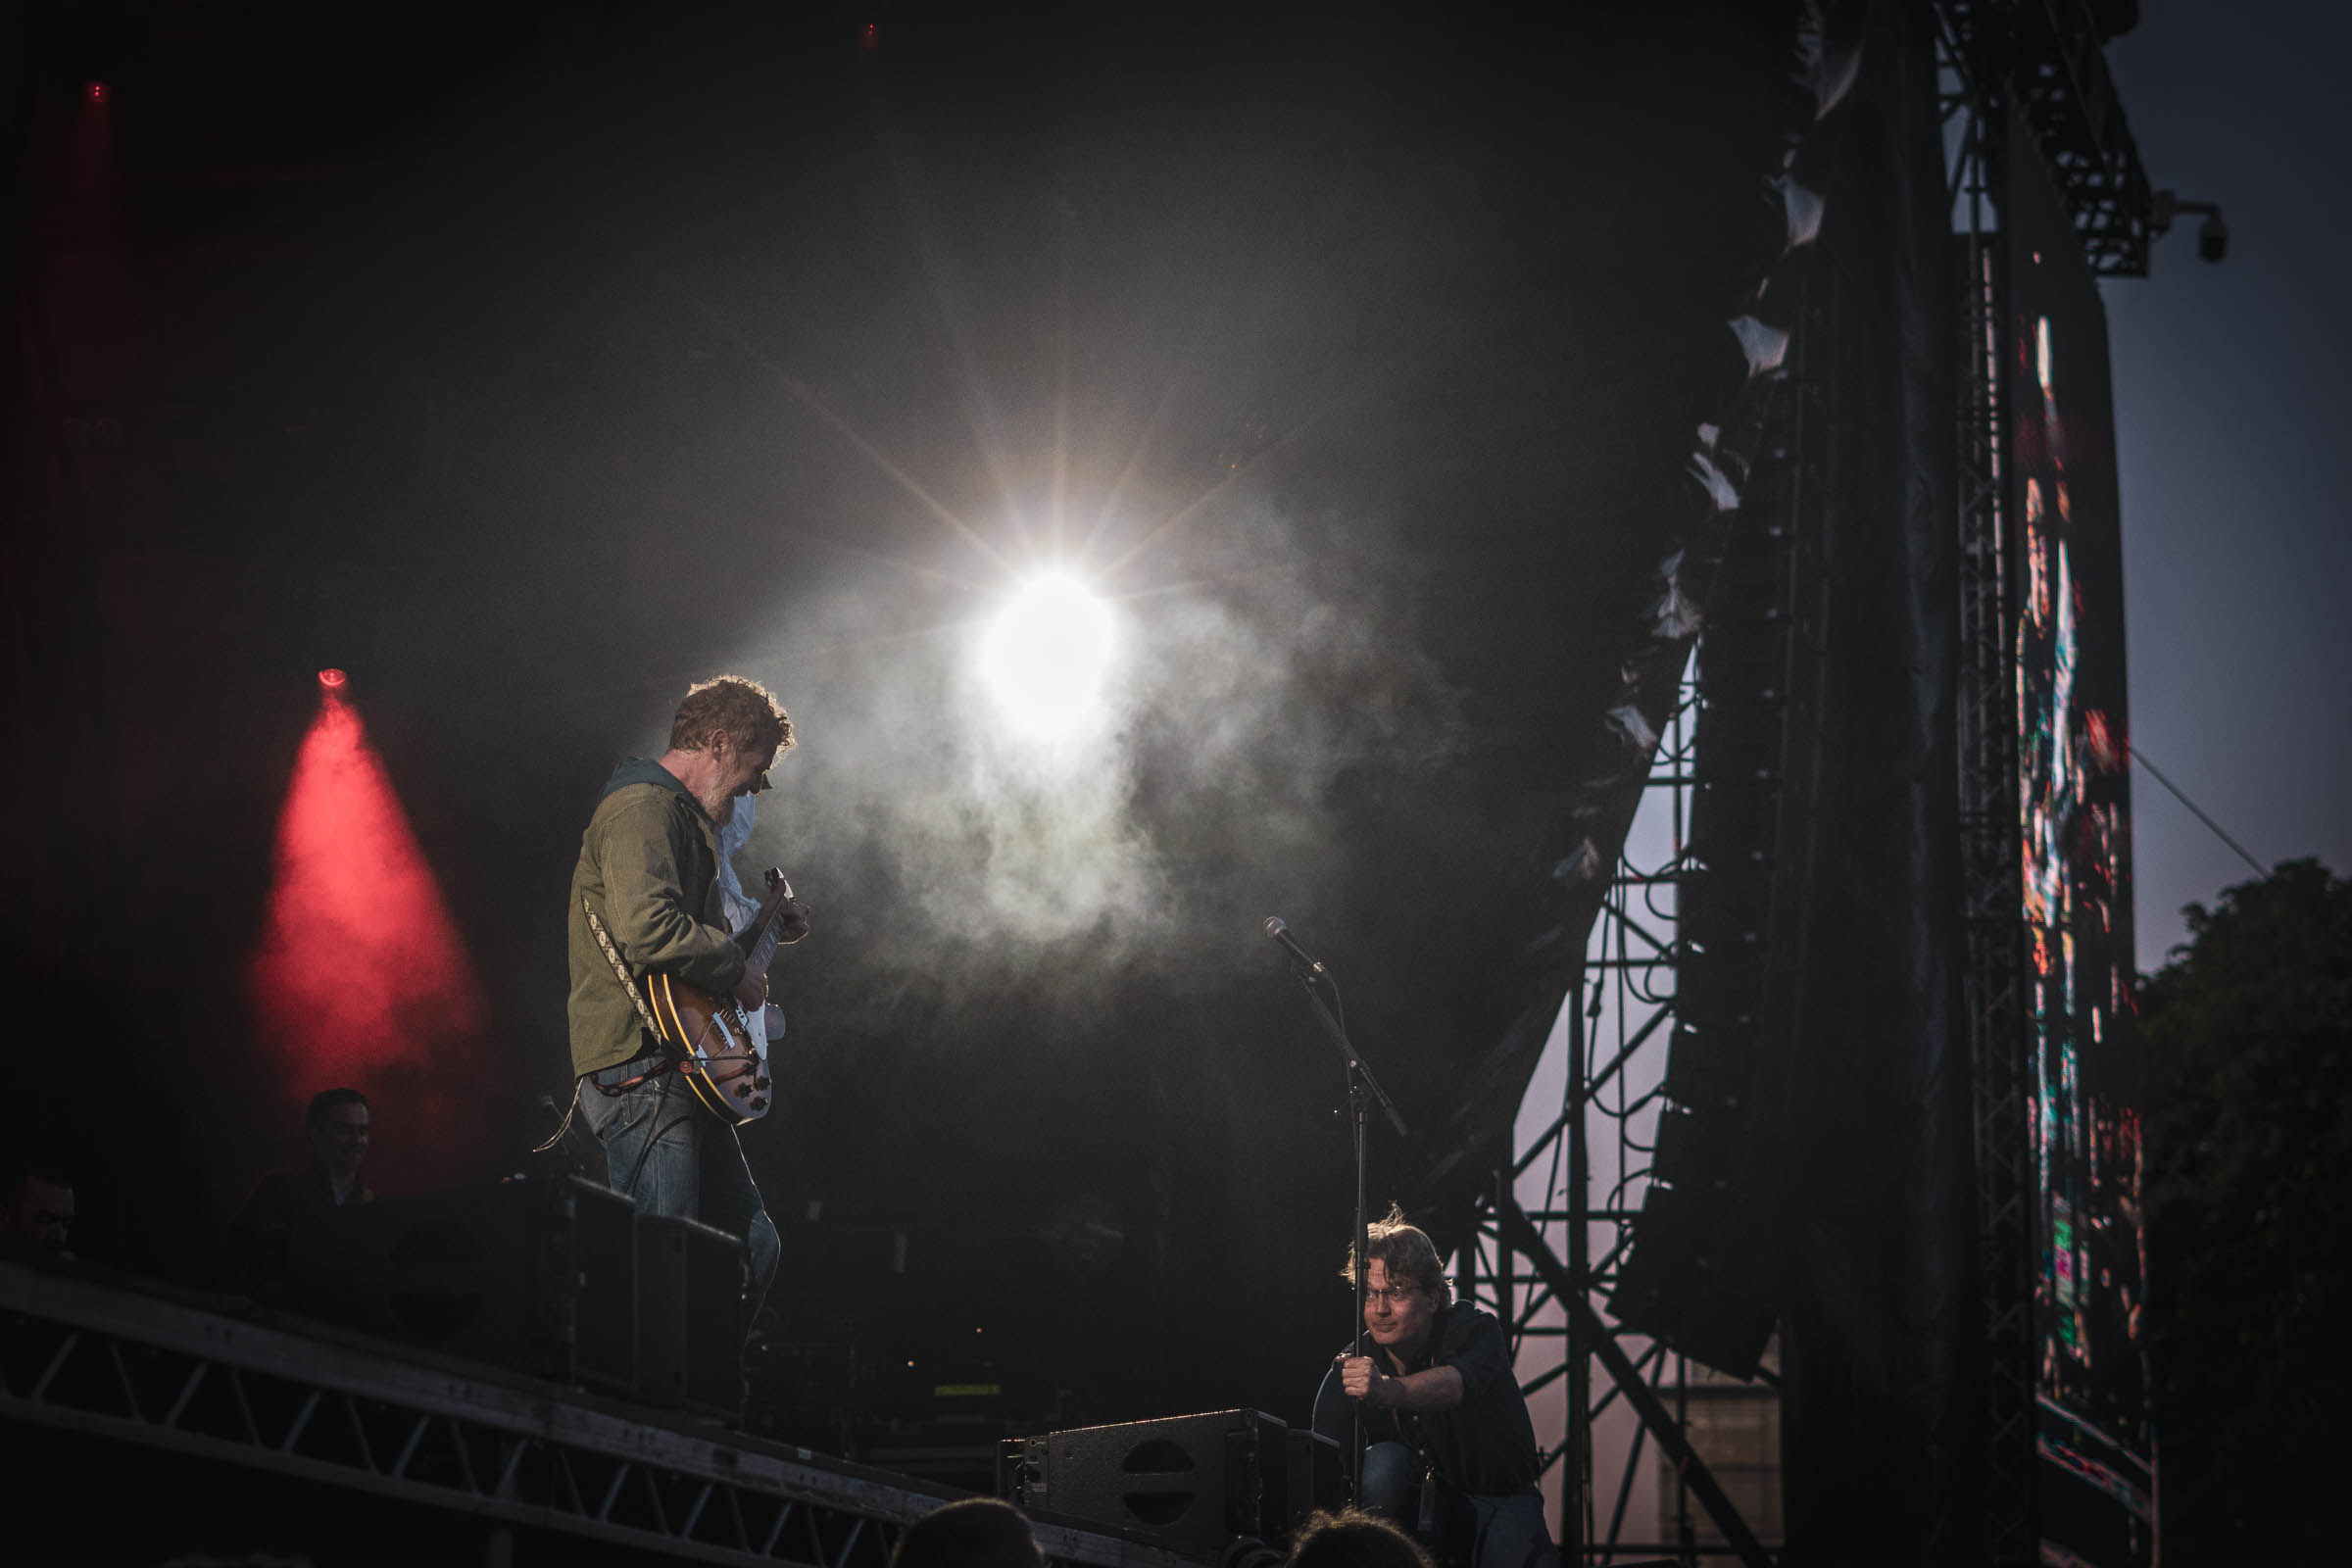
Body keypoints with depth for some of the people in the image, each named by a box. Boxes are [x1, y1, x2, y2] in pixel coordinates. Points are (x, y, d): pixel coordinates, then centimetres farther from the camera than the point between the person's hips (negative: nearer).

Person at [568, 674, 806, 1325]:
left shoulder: (680, 815, 24)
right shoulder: (642, 809, -11)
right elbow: (648, 928, -26)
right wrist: (737, 971, -14)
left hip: (681, 1075, 11)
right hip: (641, 1071, -11)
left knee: (754, 1247, 11)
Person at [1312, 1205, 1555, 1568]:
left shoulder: (1476, 1330, -19)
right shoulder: (1349, 1366, -11)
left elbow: (1454, 1385, -43)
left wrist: (1389, 1390, -65)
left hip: (1500, 1501, -2)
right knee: (1384, 1460, -28)